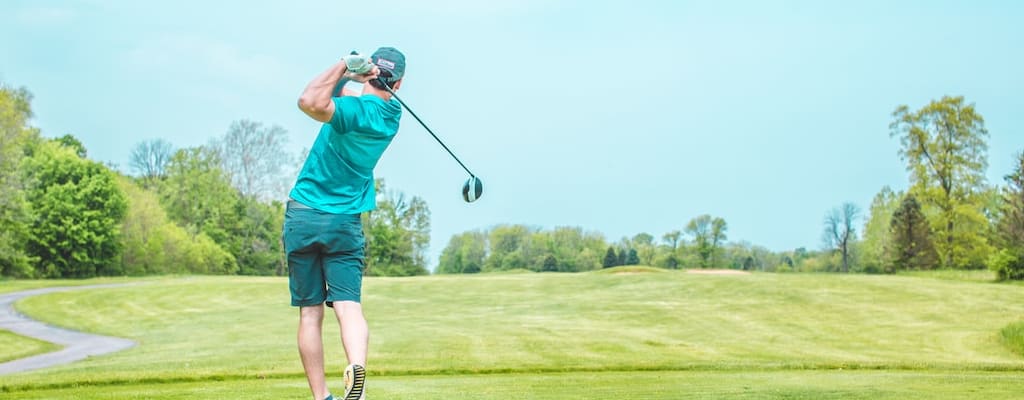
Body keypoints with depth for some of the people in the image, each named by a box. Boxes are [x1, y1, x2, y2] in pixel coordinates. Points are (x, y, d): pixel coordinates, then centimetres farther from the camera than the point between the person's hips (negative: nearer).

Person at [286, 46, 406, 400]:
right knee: (349, 306, -6)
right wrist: (355, 74, -4)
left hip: (303, 216, -3)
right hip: (345, 223, 3)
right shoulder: (392, 113, 4)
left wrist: (344, 66, -22)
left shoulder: (355, 111, -16)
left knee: (310, 313, 4)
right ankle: (357, 368, -33)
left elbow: (310, 103, -34)